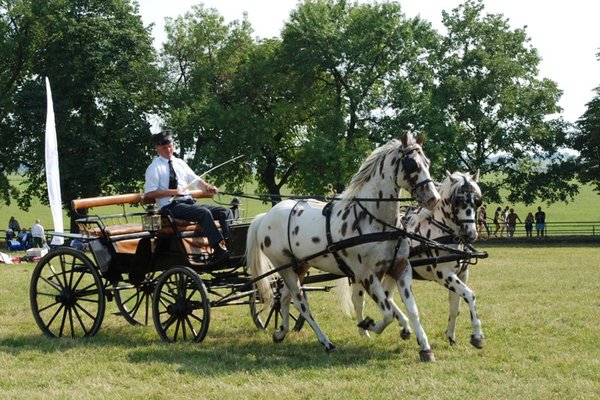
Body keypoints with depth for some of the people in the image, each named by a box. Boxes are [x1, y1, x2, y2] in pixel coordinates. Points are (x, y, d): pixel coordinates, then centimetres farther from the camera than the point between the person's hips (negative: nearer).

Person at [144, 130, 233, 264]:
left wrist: (207, 187, -4)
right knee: (204, 212, -33)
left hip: (189, 202, 8)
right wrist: (172, 191, -17)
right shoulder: (155, 167, 0)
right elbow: (149, 193, -6)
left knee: (225, 212, -7)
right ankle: (218, 250, -39)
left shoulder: (180, 163, 19)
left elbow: (196, 180, 19)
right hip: (171, 206, -8)